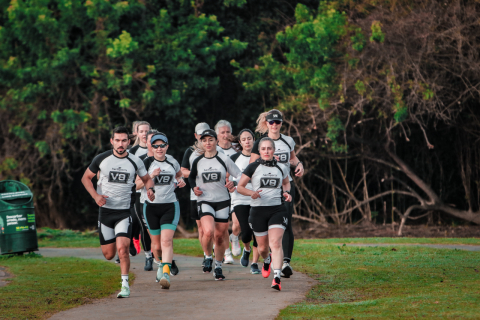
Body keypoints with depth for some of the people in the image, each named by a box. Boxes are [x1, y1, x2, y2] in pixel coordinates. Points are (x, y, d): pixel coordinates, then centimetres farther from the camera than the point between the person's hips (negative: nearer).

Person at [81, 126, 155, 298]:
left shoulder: (135, 161, -1)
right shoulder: (102, 159, -2)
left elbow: (147, 179, 15)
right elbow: (86, 177, 8)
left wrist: (150, 189, -9)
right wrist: (96, 196, -8)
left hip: (124, 212, -1)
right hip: (105, 210, 1)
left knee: (122, 248, -19)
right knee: (109, 255, 5)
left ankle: (125, 284, -7)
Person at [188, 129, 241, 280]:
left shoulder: (224, 159, -1)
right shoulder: (197, 162, 4)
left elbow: (240, 176, 4)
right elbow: (191, 177, 22)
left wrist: (233, 184, -16)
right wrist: (194, 188, 3)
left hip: (222, 201, 0)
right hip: (204, 201, 0)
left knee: (219, 236, 4)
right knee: (208, 232, -23)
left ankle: (218, 266, 23)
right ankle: (208, 257, 4)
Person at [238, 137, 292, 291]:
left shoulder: (281, 168, 9)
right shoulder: (253, 167, 1)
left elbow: (286, 182, 29)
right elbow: (240, 187, 3)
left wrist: (287, 192, 7)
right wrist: (251, 193, -16)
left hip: (277, 209, 0)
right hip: (258, 210, 0)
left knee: (276, 243, -18)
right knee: (263, 247, 9)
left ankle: (277, 277, -24)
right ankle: (267, 260, 45)